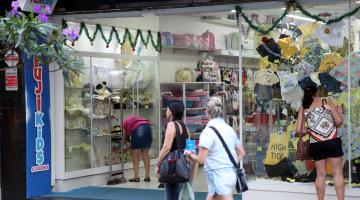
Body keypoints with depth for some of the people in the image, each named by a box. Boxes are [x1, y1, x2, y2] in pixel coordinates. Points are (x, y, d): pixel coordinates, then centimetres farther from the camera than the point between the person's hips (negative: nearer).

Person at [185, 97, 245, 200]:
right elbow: (241, 153, 14)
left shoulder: (208, 131, -13)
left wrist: (190, 155, 3)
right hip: (231, 175, 8)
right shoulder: (229, 129, 10)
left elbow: (201, 160, -14)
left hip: (218, 176, -8)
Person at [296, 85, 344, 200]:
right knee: (337, 173, 4)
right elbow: (339, 121, -1)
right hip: (332, 141, -2)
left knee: (320, 174, 12)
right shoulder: (327, 102, 5)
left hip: (316, 144, 2)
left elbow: (298, 130, 6)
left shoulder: (303, 108, 10)